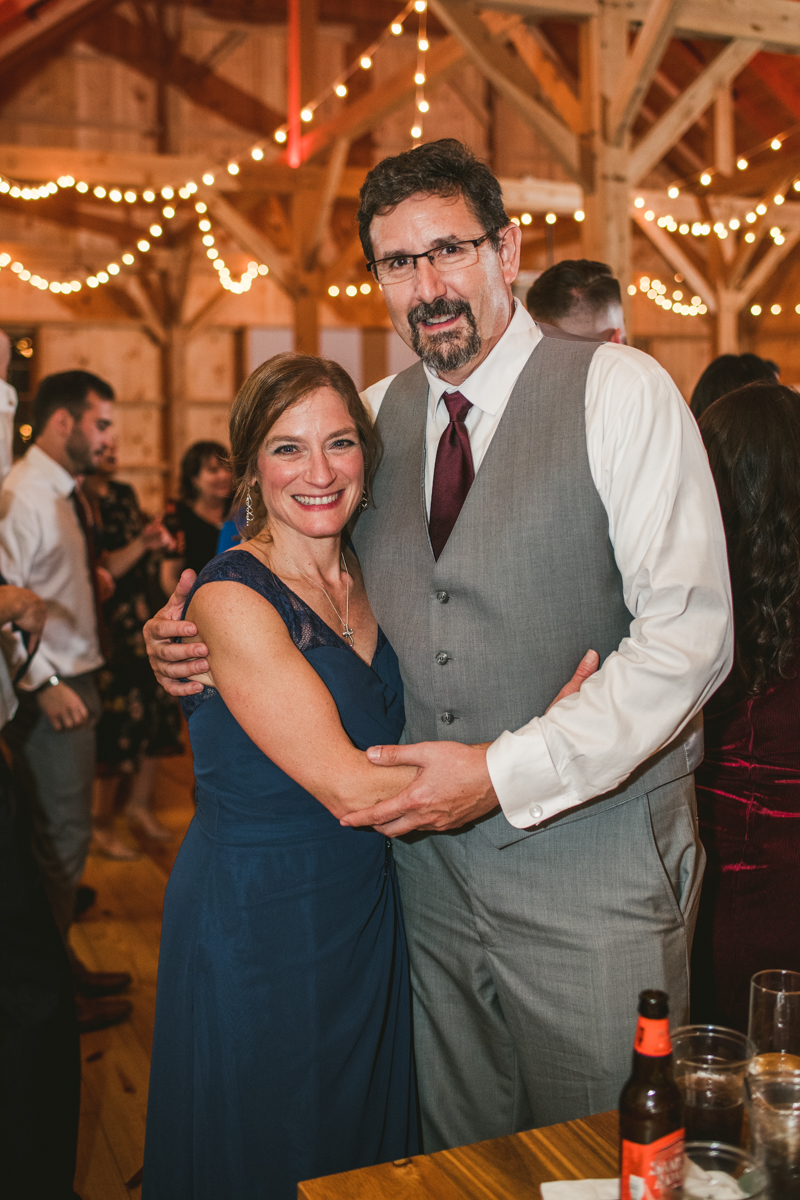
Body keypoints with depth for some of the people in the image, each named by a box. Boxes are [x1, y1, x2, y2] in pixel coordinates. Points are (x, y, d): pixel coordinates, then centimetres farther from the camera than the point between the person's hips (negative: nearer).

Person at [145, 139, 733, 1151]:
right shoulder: (371, 417, 6)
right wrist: (192, 642, -2)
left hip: (592, 854, -4)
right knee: (456, 1159, 19)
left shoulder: (620, 392, -10)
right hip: (430, 856, 5)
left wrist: (507, 773, -21)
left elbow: (690, 637, -16)